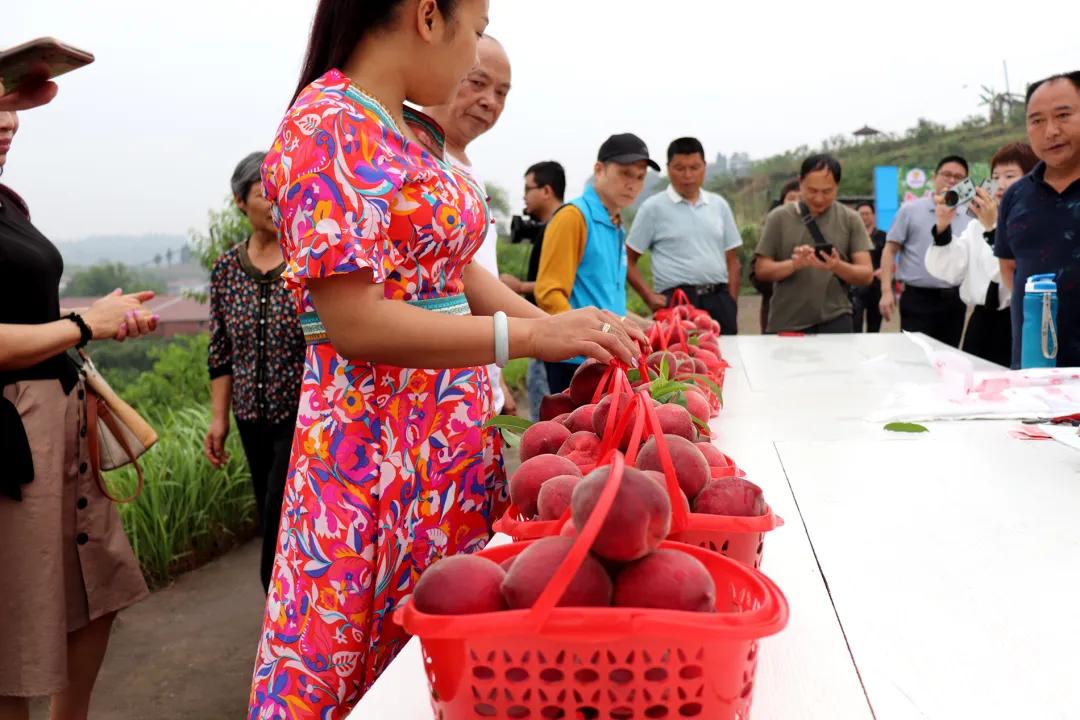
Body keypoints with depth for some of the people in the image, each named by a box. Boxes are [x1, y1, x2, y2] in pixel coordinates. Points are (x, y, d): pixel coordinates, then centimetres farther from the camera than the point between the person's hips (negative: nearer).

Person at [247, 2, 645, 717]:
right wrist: (532, 336, -22)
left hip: (452, 438, 8)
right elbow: (355, 322, -21)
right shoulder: (329, 127, -15)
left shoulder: (415, 133, 12)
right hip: (378, 449, -8)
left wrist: (573, 331, 8)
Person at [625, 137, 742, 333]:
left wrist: (732, 306, 7)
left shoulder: (719, 205, 13)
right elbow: (628, 261, 2)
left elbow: (732, 261, 16)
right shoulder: (653, 207, 1)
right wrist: (650, 297, -8)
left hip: (718, 299, 4)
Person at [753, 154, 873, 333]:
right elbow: (762, 270, 1)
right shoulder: (779, 217, 3)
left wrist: (838, 266, -20)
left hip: (835, 320, 0)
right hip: (786, 323, 0)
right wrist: (793, 264, -18)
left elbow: (866, 274, 0)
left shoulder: (850, 219, 4)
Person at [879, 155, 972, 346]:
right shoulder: (911, 210, 0)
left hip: (954, 300, 4)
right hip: (918, 299, -4)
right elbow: (890, 250, -3)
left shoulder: (967, 221, 11)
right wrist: (887, 291, -12)